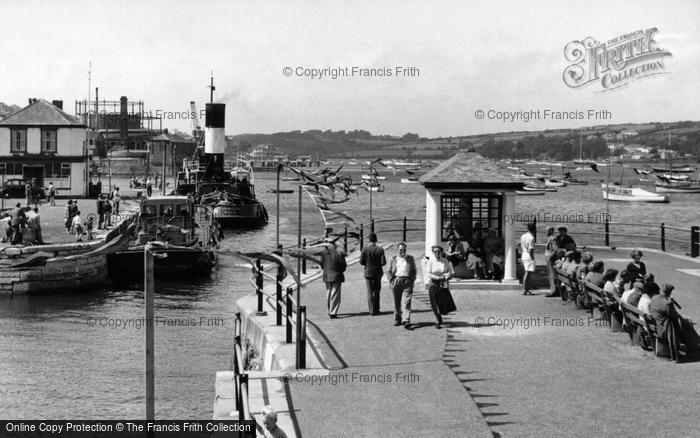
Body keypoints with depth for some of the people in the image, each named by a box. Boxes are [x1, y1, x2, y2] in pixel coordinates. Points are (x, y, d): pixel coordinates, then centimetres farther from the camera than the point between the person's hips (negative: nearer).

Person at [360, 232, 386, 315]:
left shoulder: (365, 249, -11)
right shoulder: (380, 249, -10)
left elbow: (361, 262, -10)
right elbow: (383, 262, -12)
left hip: (368, 272, -1)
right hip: (378, 272, 1)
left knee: (370, 292, 6)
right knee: (376, 291, 15)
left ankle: (372, 310, 3)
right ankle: (376, 309, 19)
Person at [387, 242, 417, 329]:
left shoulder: (410, 258, 10)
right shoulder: (394, 259, 12)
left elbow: (414, 271, 13)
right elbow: (389, 271, 14)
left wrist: (412, 280, 1)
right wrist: (390, 281, 3)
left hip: (407, 281, -2)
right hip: (396, 280, 2)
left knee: (406, 302, -11)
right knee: (397, 302, 7)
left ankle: (406, 321, -18)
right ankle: (397, 319, 19)